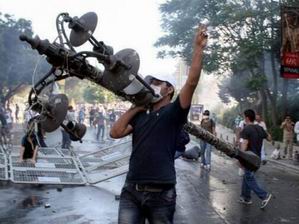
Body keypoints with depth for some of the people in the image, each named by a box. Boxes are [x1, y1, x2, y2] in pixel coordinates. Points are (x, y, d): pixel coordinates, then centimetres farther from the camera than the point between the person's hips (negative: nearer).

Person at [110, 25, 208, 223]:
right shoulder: (140, 115, 13)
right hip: (131, 190, 4)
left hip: (161, 193, -3)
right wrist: (135, 107, 5)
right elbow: (115, 133, 4)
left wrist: (199, 49, -16)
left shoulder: (174, 112, 0)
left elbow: (192, 82, -13)